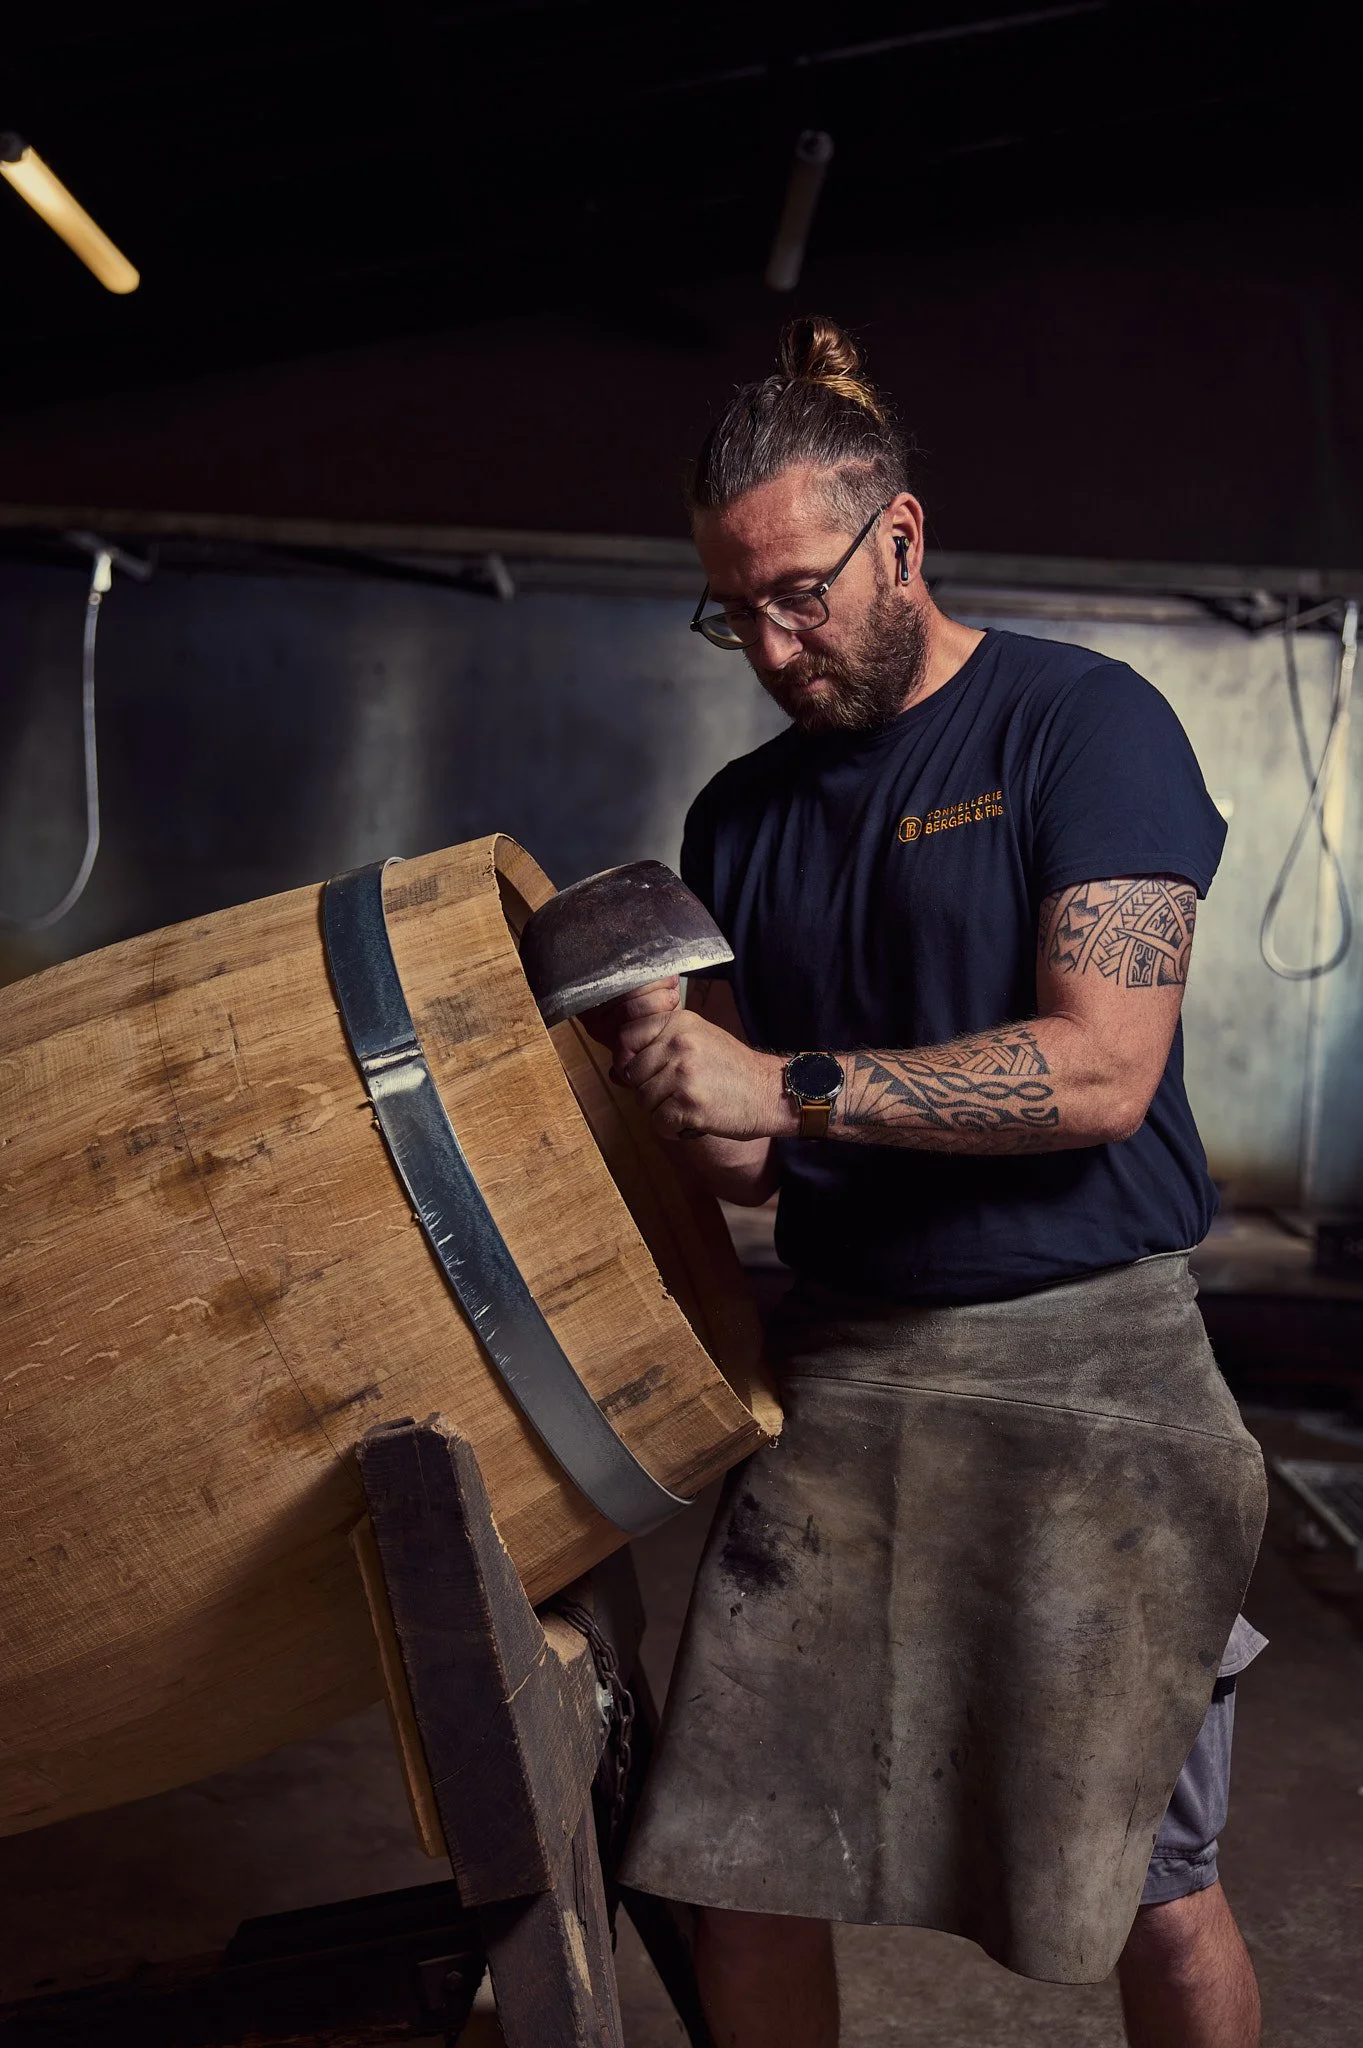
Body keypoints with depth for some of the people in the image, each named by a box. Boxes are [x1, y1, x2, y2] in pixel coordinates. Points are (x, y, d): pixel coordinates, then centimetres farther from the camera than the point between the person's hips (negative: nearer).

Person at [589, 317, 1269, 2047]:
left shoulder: (1086, 724, -4)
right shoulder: (740, 815, 12)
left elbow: (1100, 1068, -15)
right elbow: (749, 1161, 14)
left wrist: (788, 1084, -20)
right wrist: (680, 1095, -7)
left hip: (1083, 1359, -4)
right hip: (836, 1364, 5)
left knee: (1147, 1892, 5)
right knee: (737, 1857, 4)